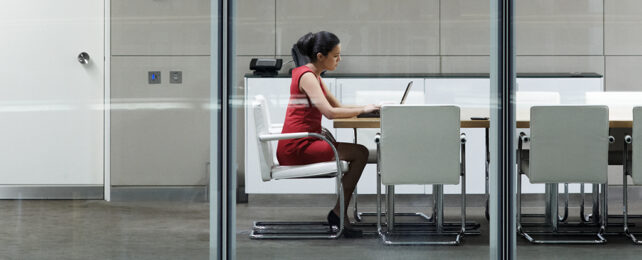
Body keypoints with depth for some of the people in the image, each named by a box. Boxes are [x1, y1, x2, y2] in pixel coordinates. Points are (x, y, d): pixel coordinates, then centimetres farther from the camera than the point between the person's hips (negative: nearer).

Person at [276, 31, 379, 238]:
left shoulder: (313, 76, 18)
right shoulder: (307, 76, -13)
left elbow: (338, 106, 21)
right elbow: (330, 112, -24)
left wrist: (369, 107, 8)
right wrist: (362, 109, -13)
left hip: (303, 143, 10)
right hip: (297, 147, -10)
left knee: (359, 154, 5)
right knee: (360, 153, -14)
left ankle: (340, 214, 1)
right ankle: (339, 213, -7)